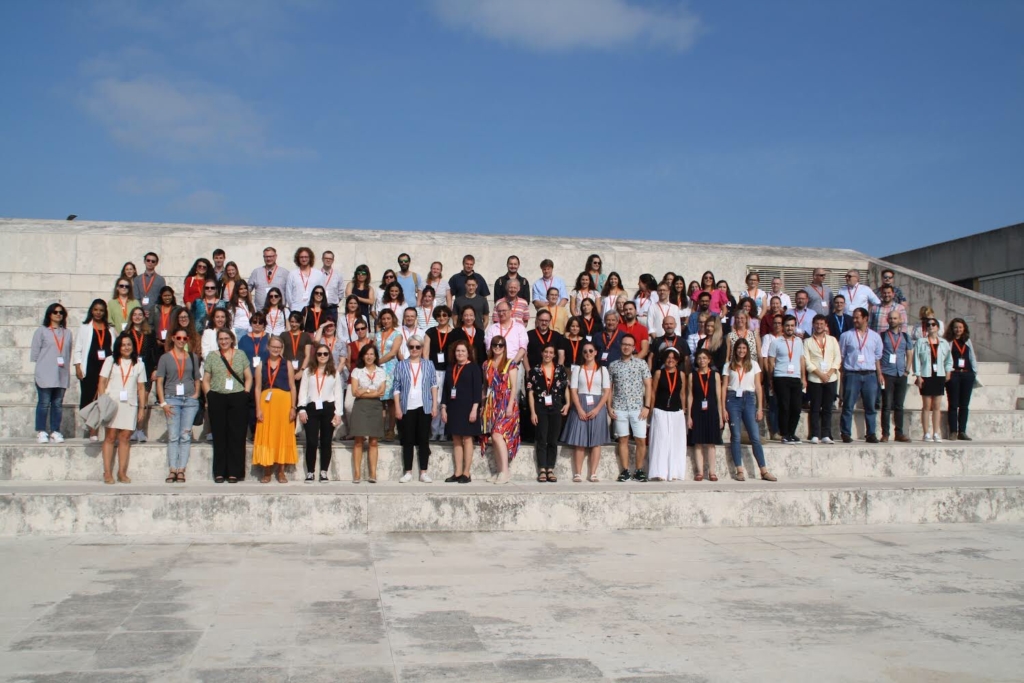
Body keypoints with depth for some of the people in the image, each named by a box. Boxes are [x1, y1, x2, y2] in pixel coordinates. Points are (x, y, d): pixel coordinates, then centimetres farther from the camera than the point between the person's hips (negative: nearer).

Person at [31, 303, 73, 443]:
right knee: (44, 403, -3)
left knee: (58, 404, 5)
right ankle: (41, 432, 3)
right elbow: (35, 352, 2)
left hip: (62, 375, 3)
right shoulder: (41, 331, 5)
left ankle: (55, 432, 9)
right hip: (45, 374, -3)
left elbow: (69, 352, 12)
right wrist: (43, 364, -4)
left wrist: (64, 364, 1)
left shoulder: (67, 333, 14)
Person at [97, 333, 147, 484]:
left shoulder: (138, 364, 12)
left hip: (130, 404, 1)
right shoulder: (110, 360, 9)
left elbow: (141, 388, 11)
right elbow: (102, 382, 5)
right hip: (111, 403, -1)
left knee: (125, 438, -1)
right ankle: (107, 472, 0)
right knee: (110, 437, -3)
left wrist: (142, 408, 6)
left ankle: (122, 472, 3)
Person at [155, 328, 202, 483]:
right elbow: (159, 381, 3)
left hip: (190, 400, 2)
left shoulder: (193, 357, 13)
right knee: (173, 436, -4)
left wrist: (197, 393, 3)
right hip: (172, 399, -1)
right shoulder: (165, 358, 6)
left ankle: (181, 470, -1)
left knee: (186, 436, -2)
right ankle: (172, 470, -3)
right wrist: (163, 403, -5)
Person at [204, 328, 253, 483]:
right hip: (217, 399, 0)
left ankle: (234, 472, 4)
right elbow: (206, 380, 9)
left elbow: (248, 377, 11)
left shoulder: (240, 355, 11)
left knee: (237, 436, -2)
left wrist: (245, 394, 0)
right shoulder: (211, 356, 10)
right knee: (219, 437, 1)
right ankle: (219, 473, 7)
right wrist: (210, 397, -2)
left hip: (238, 399, 0)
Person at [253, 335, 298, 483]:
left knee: (283, 435, 2)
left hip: (284, 403, -1)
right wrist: (258, 408, -3)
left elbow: (292, 387, 4)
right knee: (266, 436, 0)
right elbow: (258, 388, 6)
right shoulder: (261, 365, 9)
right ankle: (267, 471, 9)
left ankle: (281, 471, 10)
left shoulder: (287, 365, 7)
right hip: (266, 403, 1)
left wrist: (293, 407, -4)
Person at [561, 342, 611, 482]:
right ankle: (578, 473, -4)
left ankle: (593, 473, 2)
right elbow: (573, 391, 0)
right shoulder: (577, 369, 7)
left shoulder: (602, 370, 7)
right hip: (580, 407, 0)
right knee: (579, 442, -4)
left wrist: (597, 409, -12)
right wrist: (580, 409, -12)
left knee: (596, 441, 0)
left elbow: (607, 391, 0)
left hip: (597, 407, 1)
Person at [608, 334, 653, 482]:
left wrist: (647, 406, -5)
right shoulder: (613, 365, 9)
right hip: (619, 408, 1)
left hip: (638, 407, -1)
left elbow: (648, 386, 3)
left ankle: (639, 471, 9)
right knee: (623, 439, 4)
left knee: (641, 440, -2)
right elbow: (609, 388, 11)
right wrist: (609, 407, 1)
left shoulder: (641, 363, 4)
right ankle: (624, 471, 10)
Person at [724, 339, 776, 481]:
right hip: (733, 399, 0)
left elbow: (758, 387, 8)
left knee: (755, 437, -4)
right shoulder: (729, 366, 7)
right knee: (735, 436, 0)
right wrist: (723, 408, -3)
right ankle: (739, 471, 4)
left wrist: (760, 408, 2)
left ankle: (764, 471, 0)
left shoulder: (754, 365, 10)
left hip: (749, 400, 0)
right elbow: (724, 387, 4)